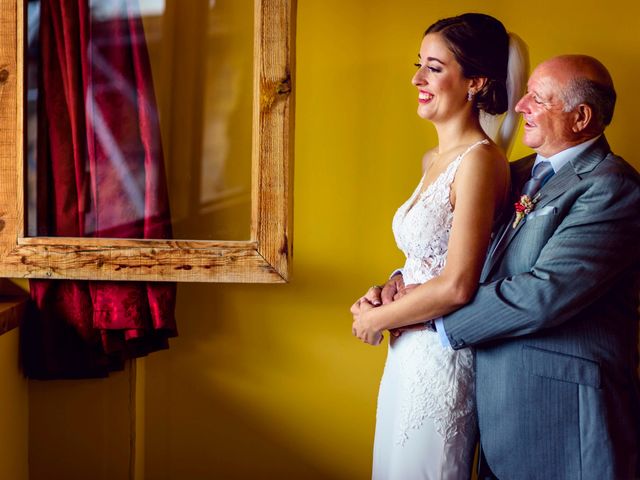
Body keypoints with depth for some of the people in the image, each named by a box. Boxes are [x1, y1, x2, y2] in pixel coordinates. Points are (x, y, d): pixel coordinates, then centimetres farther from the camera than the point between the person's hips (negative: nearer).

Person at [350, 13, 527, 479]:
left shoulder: (479, 159, -17)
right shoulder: (434, 159, 10)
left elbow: (456, 286, -22)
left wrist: (377, 319, -10)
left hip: (442, 354, -8)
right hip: (410, 350, 8)